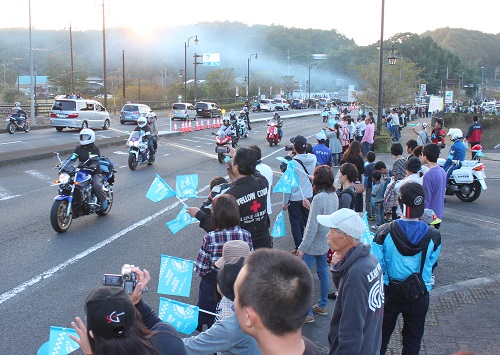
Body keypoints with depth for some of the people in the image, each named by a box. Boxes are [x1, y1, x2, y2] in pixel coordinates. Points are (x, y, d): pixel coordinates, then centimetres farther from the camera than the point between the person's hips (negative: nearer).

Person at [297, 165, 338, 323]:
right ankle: (322, 306, 33)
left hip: (313, 245, -9)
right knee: (323, 273, 20)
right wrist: (310, 207, 19)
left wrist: (302, 248, -19)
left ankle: (307, 313, 4)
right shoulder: (334, 196, 1)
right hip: (326, 243, 9)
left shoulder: (318, 198, -24)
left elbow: (312, 227, -24)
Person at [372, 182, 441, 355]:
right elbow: (431, 263, 1)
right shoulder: (433, 236, -15)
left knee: (381, 336, 19)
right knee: (413, 340, 19)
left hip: (389, 293, 0)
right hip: (419, 296, 1)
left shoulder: (384, 232, -19)